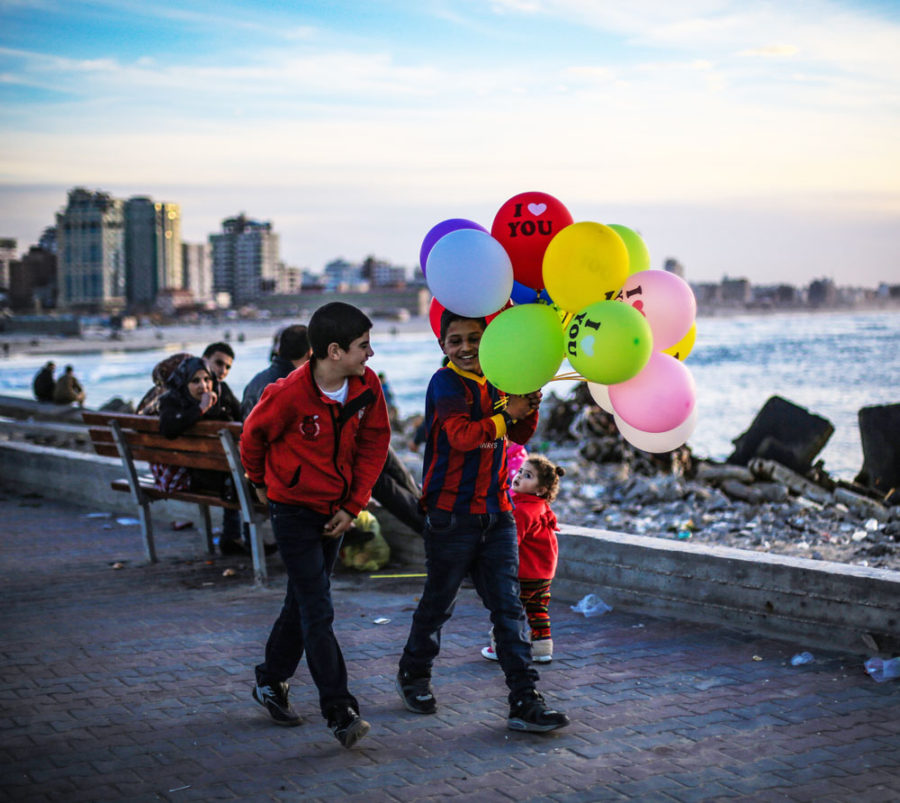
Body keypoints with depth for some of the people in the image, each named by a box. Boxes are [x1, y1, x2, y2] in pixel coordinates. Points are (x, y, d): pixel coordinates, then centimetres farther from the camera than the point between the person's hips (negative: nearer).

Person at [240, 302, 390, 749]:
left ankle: (272, 682, 35)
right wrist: (261, 482, 11)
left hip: (334, 512, 6)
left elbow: (374, 443, 3)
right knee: (317, 611, -9)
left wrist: (353, 506, -1)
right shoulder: (289, 394, -24)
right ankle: (339, 711, -7)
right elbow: (254, 435, -5)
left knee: (303, 601, 17)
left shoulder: (366, 386, -8)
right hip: (294, 510, -6)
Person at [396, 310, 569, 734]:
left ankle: (525, 701, 0)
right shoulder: (446, 383, -10)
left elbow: (520, 436, 17)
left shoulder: (493, 381, 11)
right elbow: (461, 435, -25)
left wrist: (528, 408, -2)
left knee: (509, 606, 1)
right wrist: (507, 414, -19)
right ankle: (413, 674, 33)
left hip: (496, 513, 6)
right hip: (452, 514, -6)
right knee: (438, 603, 9)